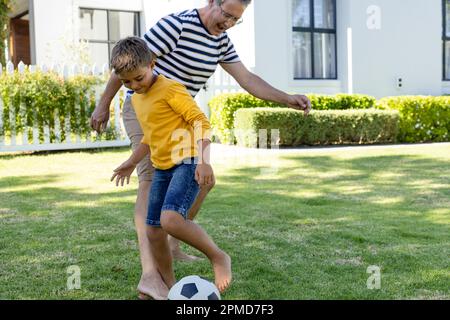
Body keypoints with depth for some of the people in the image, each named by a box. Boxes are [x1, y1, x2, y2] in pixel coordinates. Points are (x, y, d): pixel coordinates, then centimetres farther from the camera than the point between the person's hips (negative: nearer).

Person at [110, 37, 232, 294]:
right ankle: (170, 286, 22)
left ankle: (219, 257, -8)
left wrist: (204, 160, -27)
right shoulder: (136, 99, 16)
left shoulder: (170, 89, -11)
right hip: (162, 167, 9)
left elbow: (201, 121, -17)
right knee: (153, 230, 7)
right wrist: (132, 162, 31)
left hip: (187, 162, -9)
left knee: (171, 219, -29)